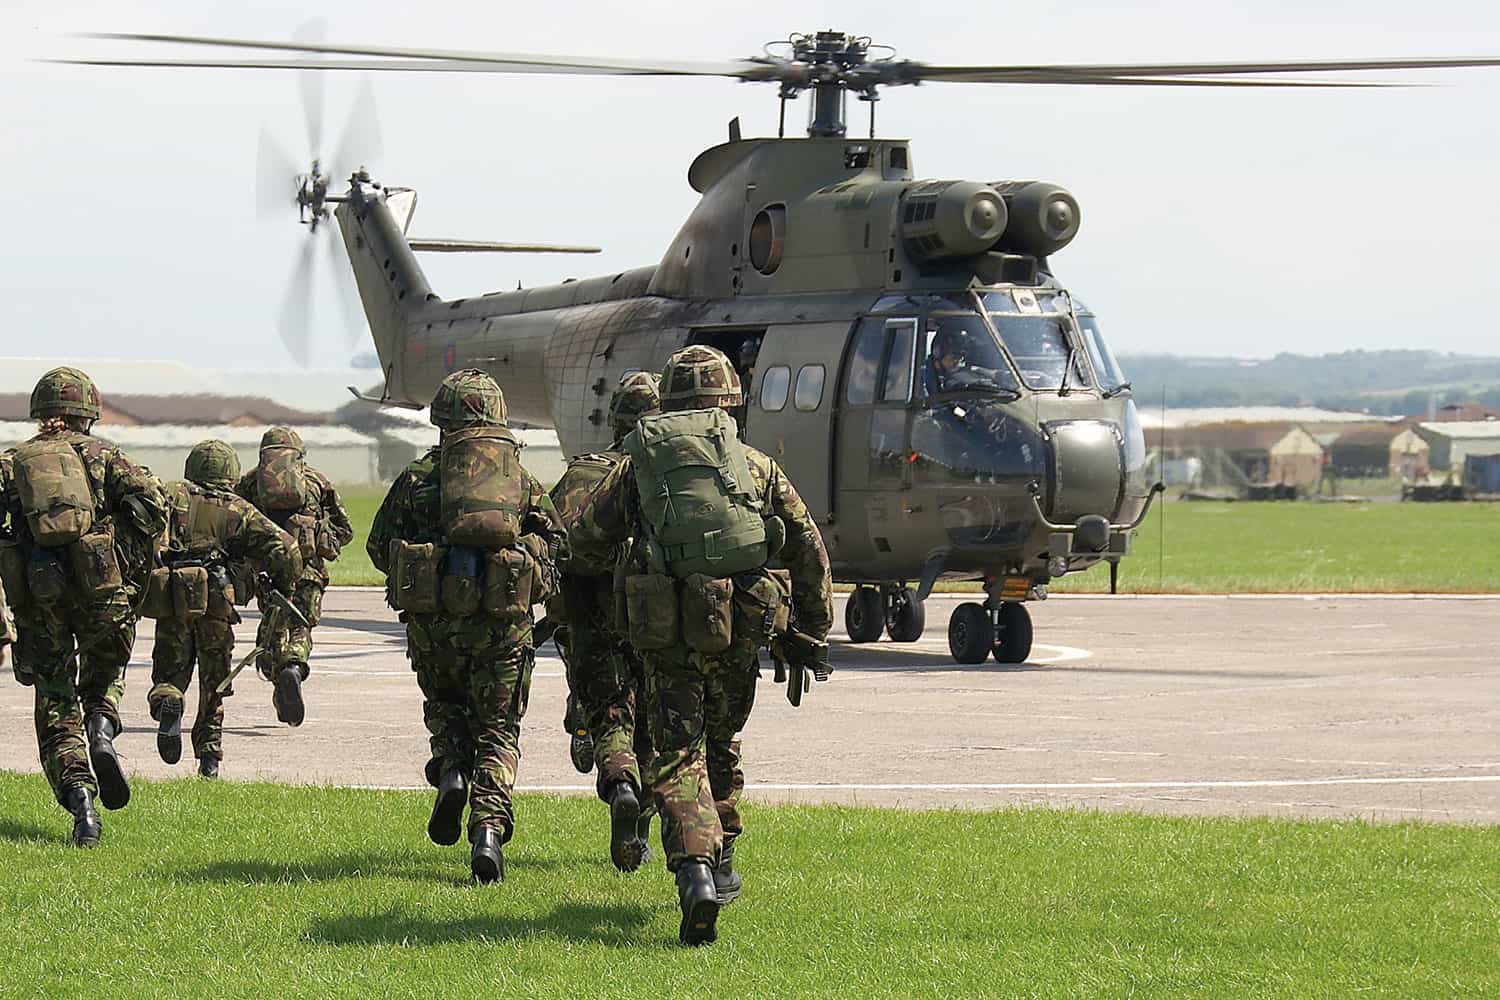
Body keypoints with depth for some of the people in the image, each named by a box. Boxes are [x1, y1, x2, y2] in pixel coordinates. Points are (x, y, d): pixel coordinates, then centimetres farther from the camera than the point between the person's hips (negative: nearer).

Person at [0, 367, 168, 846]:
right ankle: (102, 730, -8)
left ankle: (78, 794, -9)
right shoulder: (100, 454, 11)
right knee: (104, 677, 23)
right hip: (103, 588, 0)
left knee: (56, 704, 7)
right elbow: (149, 499, -5)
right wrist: (136, 565, 4)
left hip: (39, 594, 0)